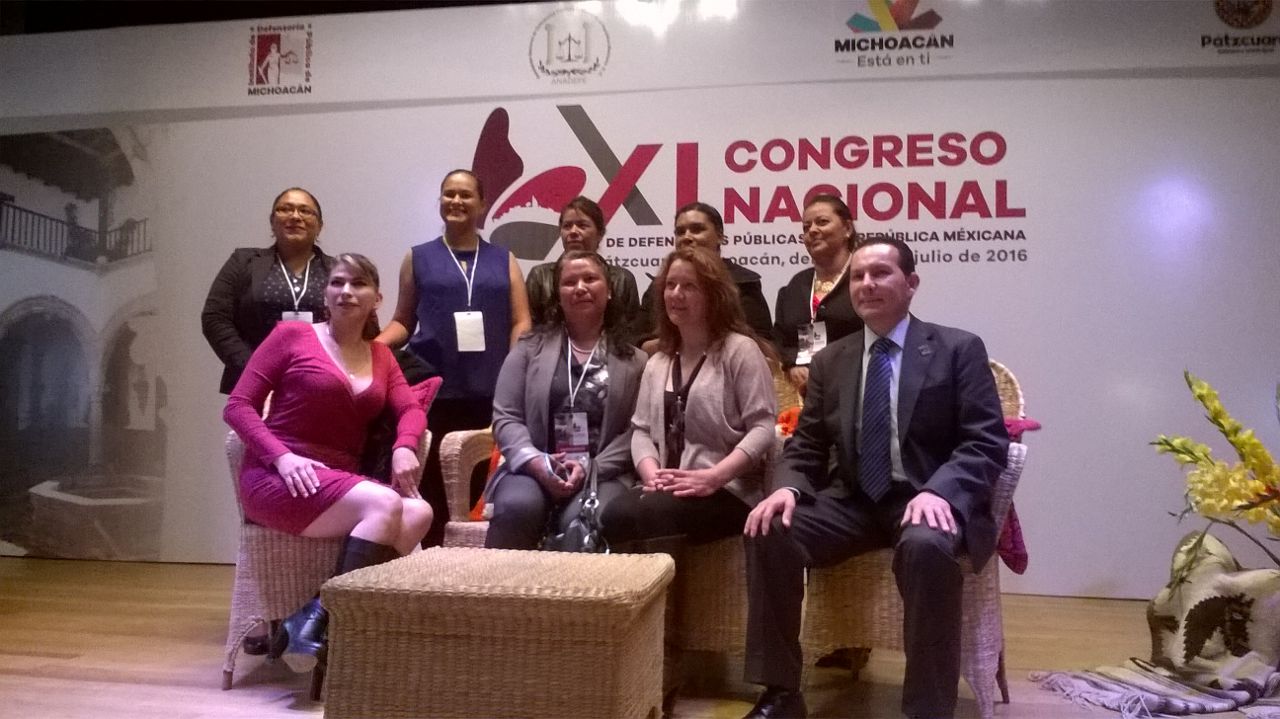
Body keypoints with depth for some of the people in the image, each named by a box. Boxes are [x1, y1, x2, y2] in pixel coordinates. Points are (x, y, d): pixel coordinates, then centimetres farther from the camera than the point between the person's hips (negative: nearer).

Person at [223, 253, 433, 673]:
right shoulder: (292, 335, 4)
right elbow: (238, 406, -1)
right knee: (385, 505, -30)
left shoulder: (381, 356, 18)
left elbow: (411, 409, 6)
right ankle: (329, 618, -21)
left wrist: (404, 447, -18)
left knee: (418, 514, -25)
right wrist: (282, 456, -17)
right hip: (278, 478, -5)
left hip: (341, 481, 5)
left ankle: (315, 618, -24)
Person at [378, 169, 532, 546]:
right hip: (434, 391, 0)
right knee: (432, 488, -2)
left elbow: (521, 322, 6)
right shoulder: (418, 258, 13)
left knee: (480, 486, 1)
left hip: (489, 393, 1)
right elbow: (403, 321, 13)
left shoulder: (503, 260, 14)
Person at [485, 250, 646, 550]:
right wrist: (536, 462, -12)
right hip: (535, 467, 1)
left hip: (603, 472, -1)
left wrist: (589, 467, -13)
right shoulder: (530, 347, 14)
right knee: (516, 507, -33)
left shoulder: (634, 358, 10)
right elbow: (506, 418, 6)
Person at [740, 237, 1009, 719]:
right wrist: (787, 487, -13)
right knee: (768, 531, -22)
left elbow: (986, 442, -7)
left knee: (925, 547, -38)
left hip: (926, 501, -4)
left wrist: (939, 492, -26)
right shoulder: (830, 361, 13)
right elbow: (807, 445, 11)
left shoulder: (958, 349, 1)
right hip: (852, 500, 4)